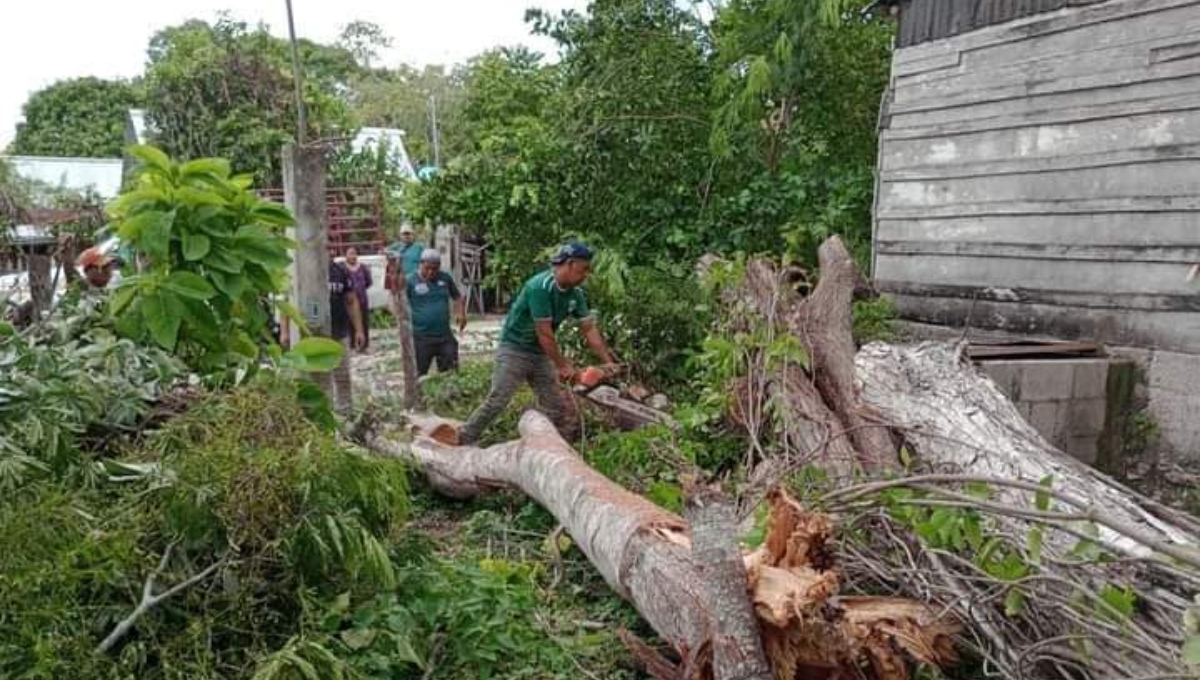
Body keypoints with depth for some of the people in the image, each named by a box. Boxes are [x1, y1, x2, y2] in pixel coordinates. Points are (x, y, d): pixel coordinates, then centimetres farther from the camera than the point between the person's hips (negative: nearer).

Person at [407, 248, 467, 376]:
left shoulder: (445, 278, 3)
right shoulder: (410, 281, -8)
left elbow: (457, 297, 15)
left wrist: (460, 313, -2)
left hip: (445, 337, 4)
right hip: (422, 338, -3)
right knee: (420, 375, 5)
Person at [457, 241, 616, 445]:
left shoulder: (575, 294, -2)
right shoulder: (540, 287, -26)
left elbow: (589, 329, 0)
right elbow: (544, 332, -25)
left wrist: (609, 362, -5)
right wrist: (563, 365, -19)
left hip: (540, 352, 8)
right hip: (514, 349, -7)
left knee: (555, 404, 7)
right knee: (497, 400, -10)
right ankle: (464, 441, 0)